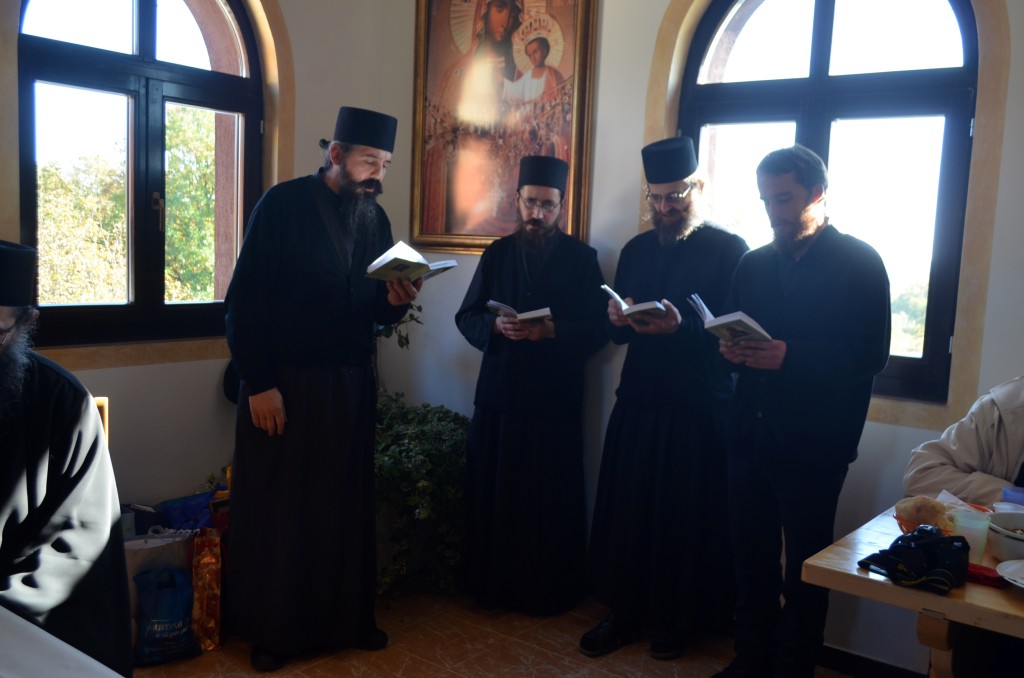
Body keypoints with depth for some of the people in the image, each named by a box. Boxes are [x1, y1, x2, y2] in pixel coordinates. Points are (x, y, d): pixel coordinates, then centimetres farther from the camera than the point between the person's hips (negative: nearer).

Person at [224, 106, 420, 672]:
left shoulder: (375, 217, 7)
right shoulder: (282, 205, -8)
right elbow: (244, 301, -10)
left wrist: (395, 300, -11)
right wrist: (259, 383, -14)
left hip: (350, 386, 5)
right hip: (283, 385, -4)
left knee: (346, 508, 11)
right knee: (279, 511, 6)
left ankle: (347, 619, 27)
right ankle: (272, 631, 22)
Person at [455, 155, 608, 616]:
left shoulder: (581, 258, 4)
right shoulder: (497, 254, 12)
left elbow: (598, 328, -3)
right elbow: (466, 317, 8)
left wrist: (552, 331, -19)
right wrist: (495, 326, -12)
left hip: (555, 399, -2)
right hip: (498, 392, 3)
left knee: (552, 499, 1)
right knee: (492, 492, 6)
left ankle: (550, 591, 16)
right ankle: (492, 584, 21)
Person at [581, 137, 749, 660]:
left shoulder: (729, 250, -2)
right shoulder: (636, 249, 13)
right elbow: (617, 333, 14)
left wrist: (681, 326, -26)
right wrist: (619, 320, -9)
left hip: (698, 411, -4)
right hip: (637, 402, 5)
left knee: (686, 518, 3)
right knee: (625, 509, 6)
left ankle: (675, 618, 22)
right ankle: (624, 612, 22)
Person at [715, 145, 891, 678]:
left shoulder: (859, 262, -3)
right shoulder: (754, 264, 14)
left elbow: (870, 356, -11)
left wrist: (790, 357, -22)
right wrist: (733, 351, -6)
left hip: (813, 442, -5)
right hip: (751, 434, 5)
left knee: (804, 567, 6)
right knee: (751, 558, 12)